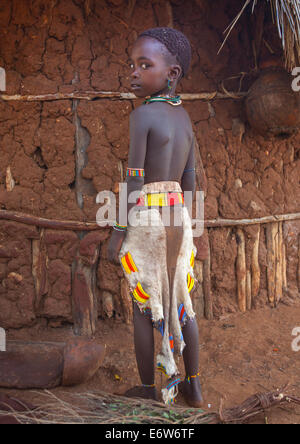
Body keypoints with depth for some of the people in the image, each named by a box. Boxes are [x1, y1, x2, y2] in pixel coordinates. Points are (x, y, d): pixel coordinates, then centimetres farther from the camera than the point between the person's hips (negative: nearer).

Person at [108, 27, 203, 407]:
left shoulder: (141, 115, -14)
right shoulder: (184, 117, 9)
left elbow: (133, 181, -17)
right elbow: (190, 179, 13)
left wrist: (117, 233, -11)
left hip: (144, 218, -7)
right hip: (178, 216, 7)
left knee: (143, 306, 6)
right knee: (180, 300, 14)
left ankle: (148, 387, 18)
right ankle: (192, 386, 24)